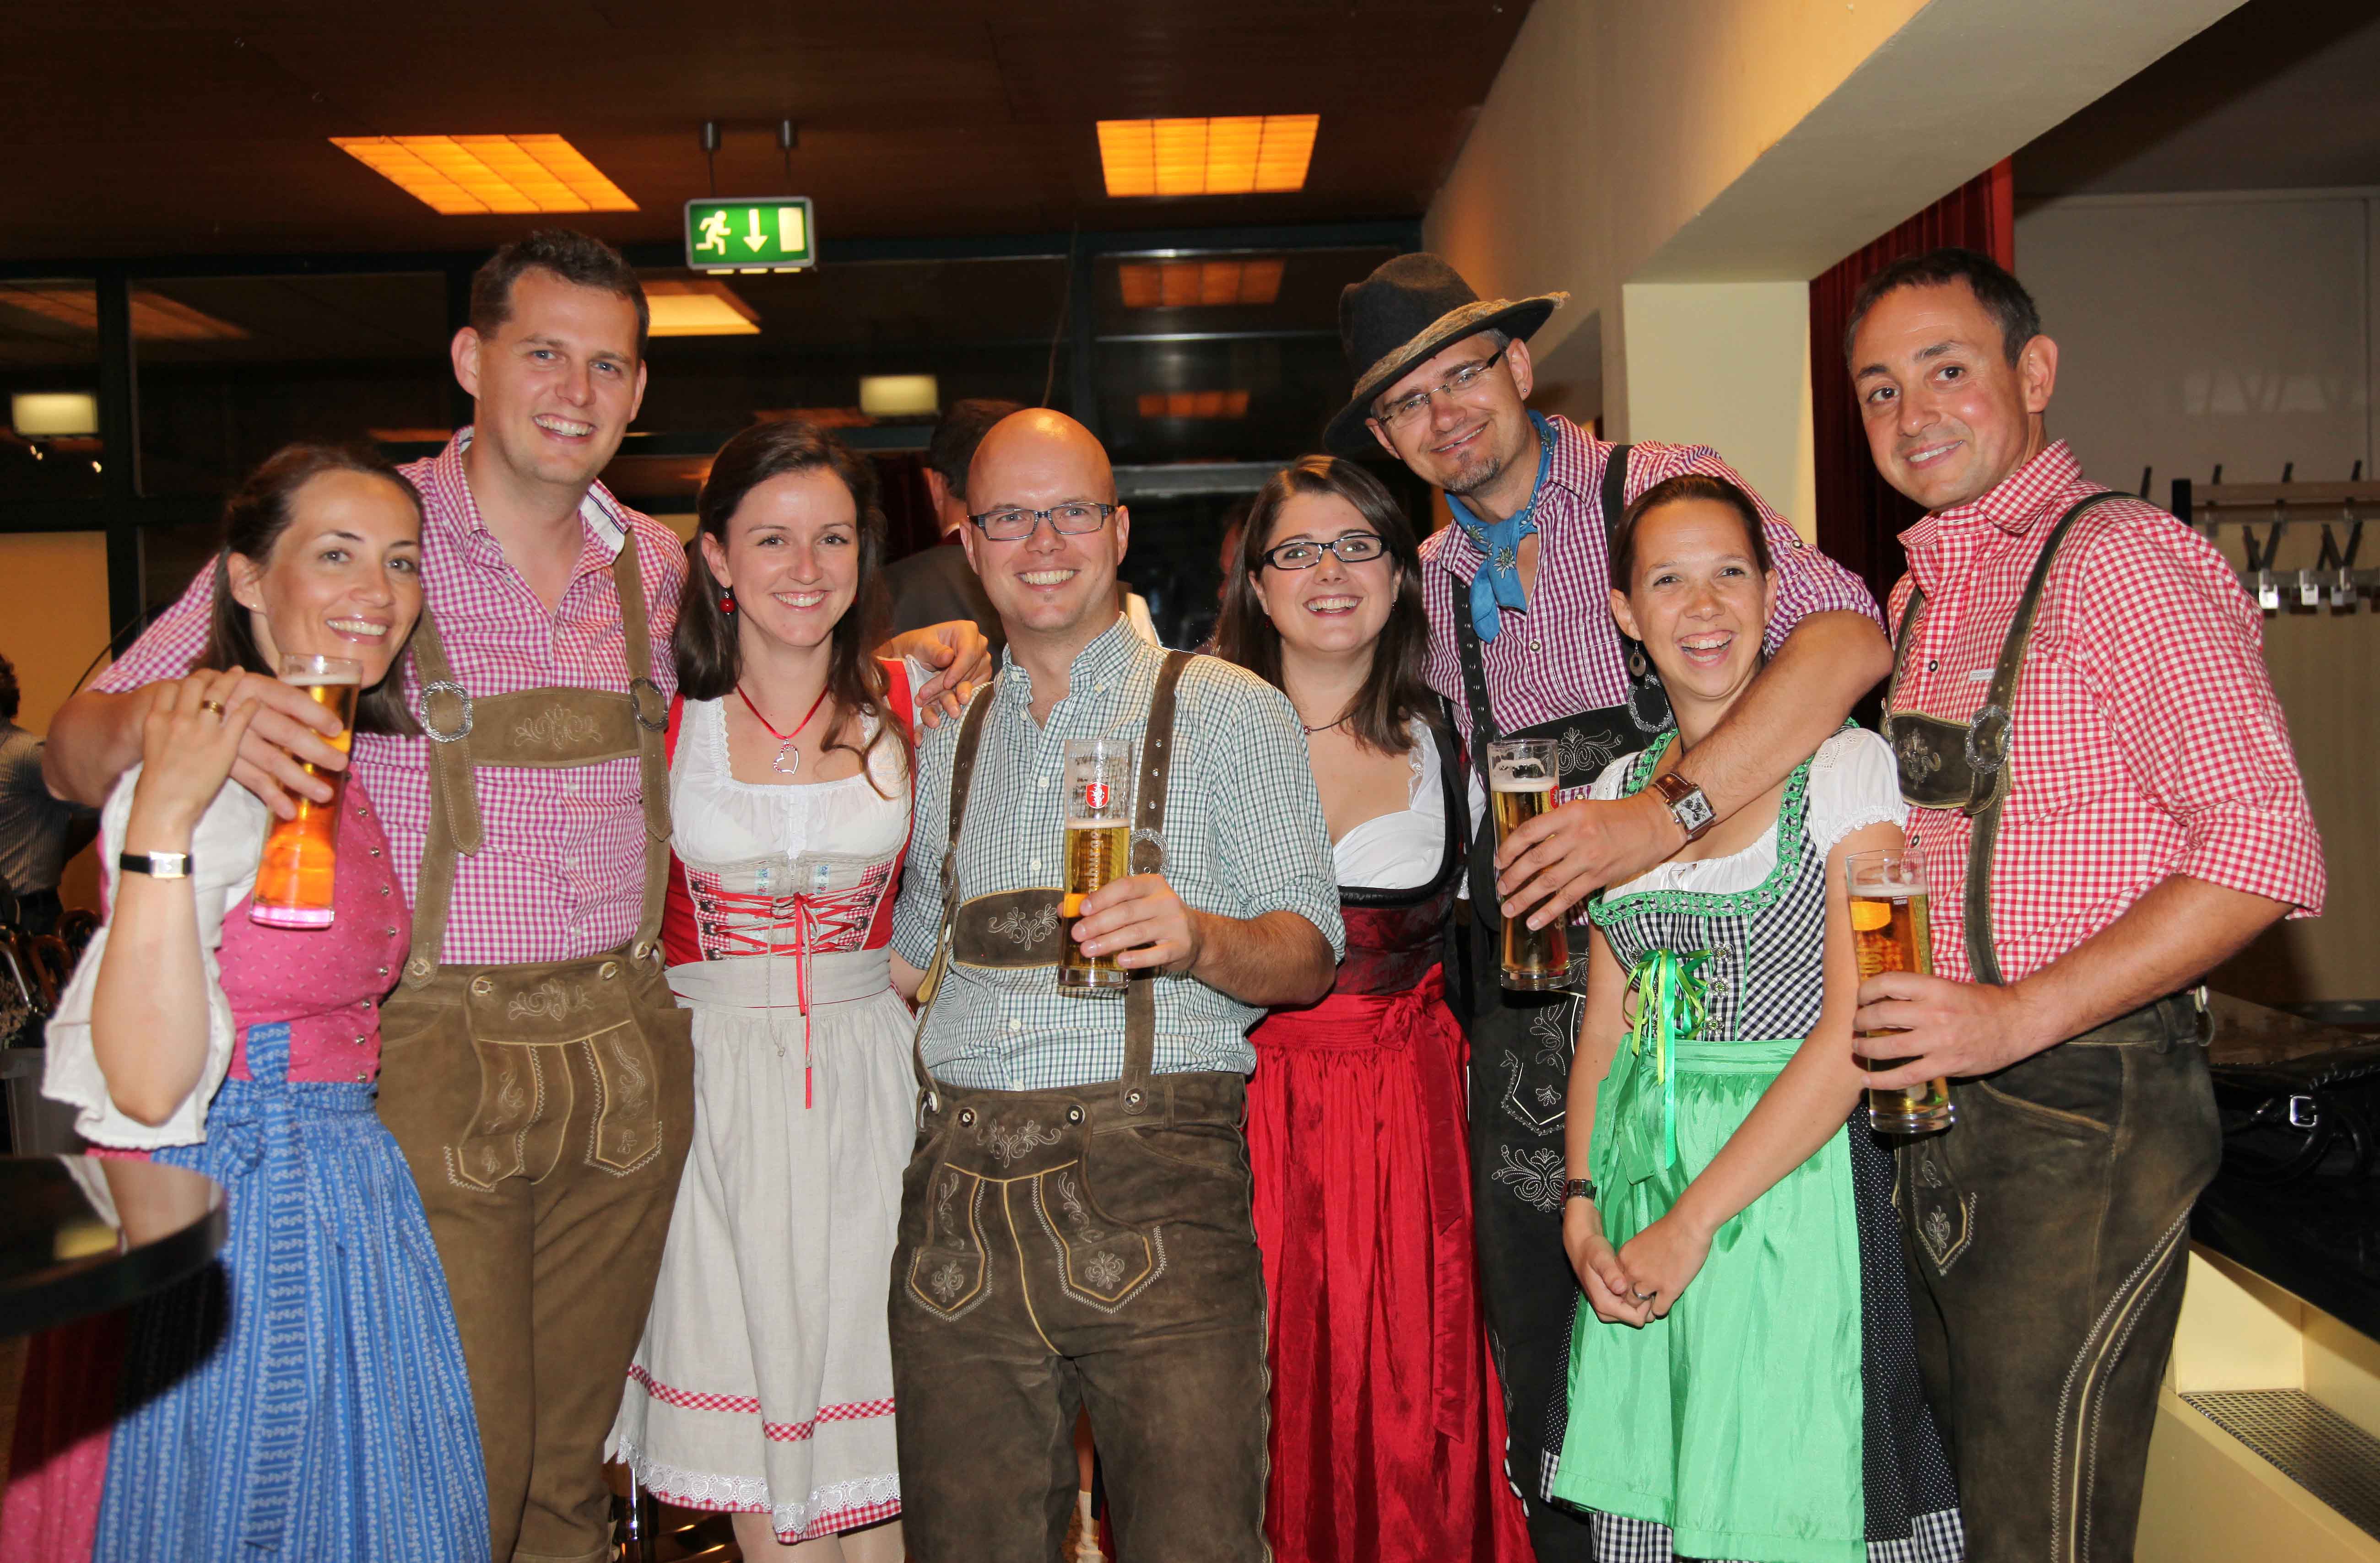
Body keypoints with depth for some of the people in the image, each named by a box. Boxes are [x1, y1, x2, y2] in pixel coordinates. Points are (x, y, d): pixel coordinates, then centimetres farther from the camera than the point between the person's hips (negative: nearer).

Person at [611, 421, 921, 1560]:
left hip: (871, 1074, 1)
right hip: (717, 1081, -1)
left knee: (873, 1405, 5)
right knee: (746, 1385, 5)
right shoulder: (664, 709, -1)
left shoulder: (910, 700, 3)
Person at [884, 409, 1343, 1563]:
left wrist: (1198, 939, -21)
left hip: (1155, 1187, -4)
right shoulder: (948, 744, 19)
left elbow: (1309, 952, -3)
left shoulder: (1228, 709, 5)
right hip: (959, 1192, 4)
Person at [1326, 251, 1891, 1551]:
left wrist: (1664, 813, -33)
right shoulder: (1437, 579, 12)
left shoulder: (1659, 486, -7)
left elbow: (1846, 634, -23)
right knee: (1536, 1344, 12)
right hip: (1527, 1000, 5)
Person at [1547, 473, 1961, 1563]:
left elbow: (1857, 1031, -14)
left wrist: (1696, 1219, -16)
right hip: (1636, 1183, 5)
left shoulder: (1846, 767, -6)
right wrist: (1583, 1205, -2)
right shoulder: (1619, 788, 9)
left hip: (1793, 1178, -4)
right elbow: (1606, 1022, 11)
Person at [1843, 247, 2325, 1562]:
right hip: (1940, 1100, 8)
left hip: (2083, 1109, -8)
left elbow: (2266, 851, -18)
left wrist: (2018, 1016, -22)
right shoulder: (1920, 593, 15)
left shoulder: (2118, 558, -11)